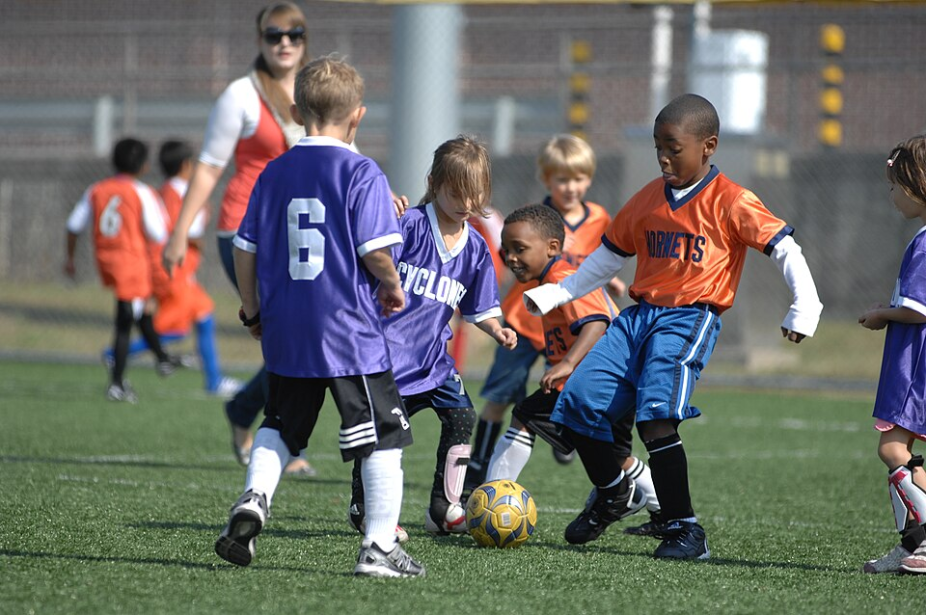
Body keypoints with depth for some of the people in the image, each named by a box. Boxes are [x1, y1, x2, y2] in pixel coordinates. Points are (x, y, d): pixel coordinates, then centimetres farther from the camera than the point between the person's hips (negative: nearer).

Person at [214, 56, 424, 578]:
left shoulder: (275, 173, 7)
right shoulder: (363, 174, -8)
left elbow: (245, 249, 9)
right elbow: (376, 252, -15)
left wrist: (253, 310, 23)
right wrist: (393, 288, 5)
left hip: (286, 334, 5)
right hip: (351, 333, -5)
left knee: (281, 427, 22)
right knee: (383, 436, 5)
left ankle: (253, 501, -2)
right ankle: (380, 547, 3)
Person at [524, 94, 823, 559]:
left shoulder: (730, 203, -5)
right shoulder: (649, 198, 14)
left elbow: (783, 248, -9)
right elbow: (610, 255, 25)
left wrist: (805, 306, -20)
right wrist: (556, 294, 22)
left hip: (690, 318, -6)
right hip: (640, 315, 6)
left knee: (656, 412, -26)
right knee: (578, 400, -4)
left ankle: (684, 530, -19)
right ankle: (612, 494, 23)